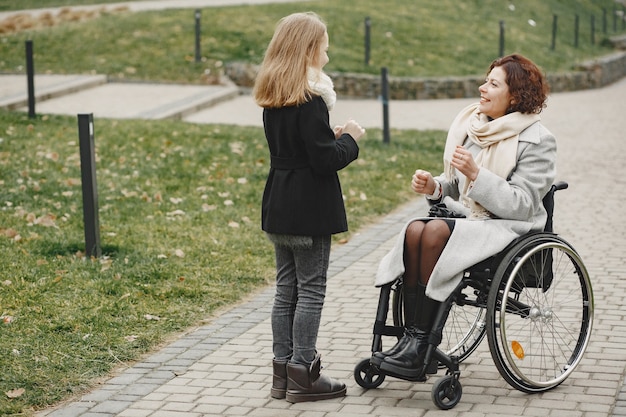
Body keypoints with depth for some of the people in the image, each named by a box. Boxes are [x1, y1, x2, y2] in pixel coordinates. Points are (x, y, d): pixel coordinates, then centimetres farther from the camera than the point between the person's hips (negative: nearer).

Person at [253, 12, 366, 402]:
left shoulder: (273, 98, 8)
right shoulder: (310, 99, -18)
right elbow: (326, 160, -20)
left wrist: (332, 136, 11)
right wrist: (350, 139, -3)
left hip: (279, 208, 8)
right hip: (309, 210, -8)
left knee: (286, 288, 13)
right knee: (311, 289, 1)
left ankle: (283, 371, 19)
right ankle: (303, 375, 6)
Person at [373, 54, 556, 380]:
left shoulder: (536, 141, -7)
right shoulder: (470, 125, 12)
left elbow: (522, 205, -16)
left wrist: (476, 174, -25)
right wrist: (434, 187, -4)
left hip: (509, 228, -6)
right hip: (464, 217, 6)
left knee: (436, 232, -32)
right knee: (415, 230, -26)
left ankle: (419, 349, -28)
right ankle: (410, 340, -26)